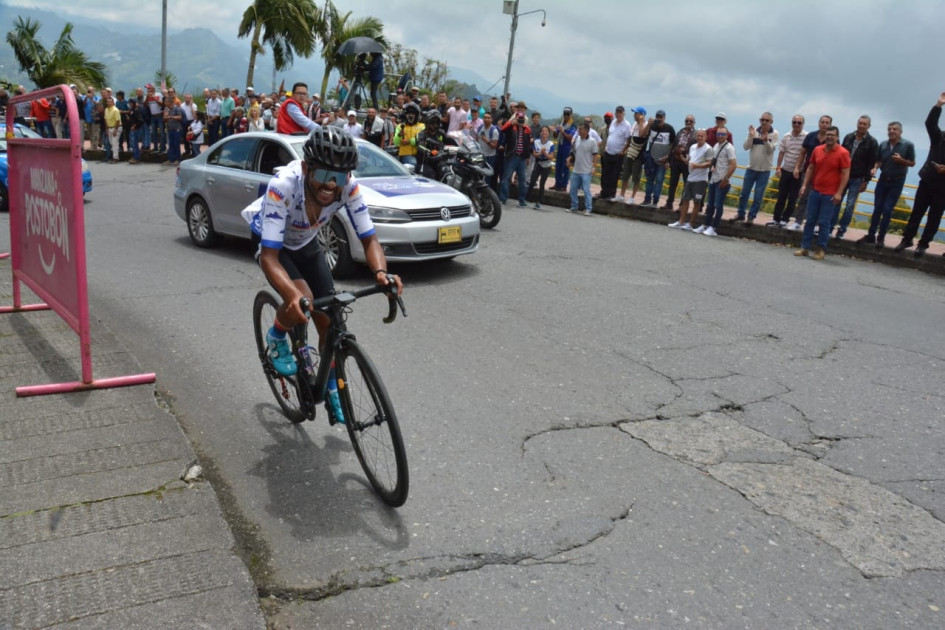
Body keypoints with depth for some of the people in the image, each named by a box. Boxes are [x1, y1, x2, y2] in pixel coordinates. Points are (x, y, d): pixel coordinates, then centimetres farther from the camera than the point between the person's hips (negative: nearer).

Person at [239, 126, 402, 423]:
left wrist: (381, 272, -48)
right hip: (271, 242, -3)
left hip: (306, 243, 4)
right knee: (302, 301, -30)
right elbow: (269, 256, -43)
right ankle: (276, 338, 5)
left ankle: (332, 392, 21)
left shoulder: (349, 187, -31)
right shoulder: (283, 185, -41)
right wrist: (294, 296, -61)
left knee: (329, 320, -1)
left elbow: (369, 239, -26)